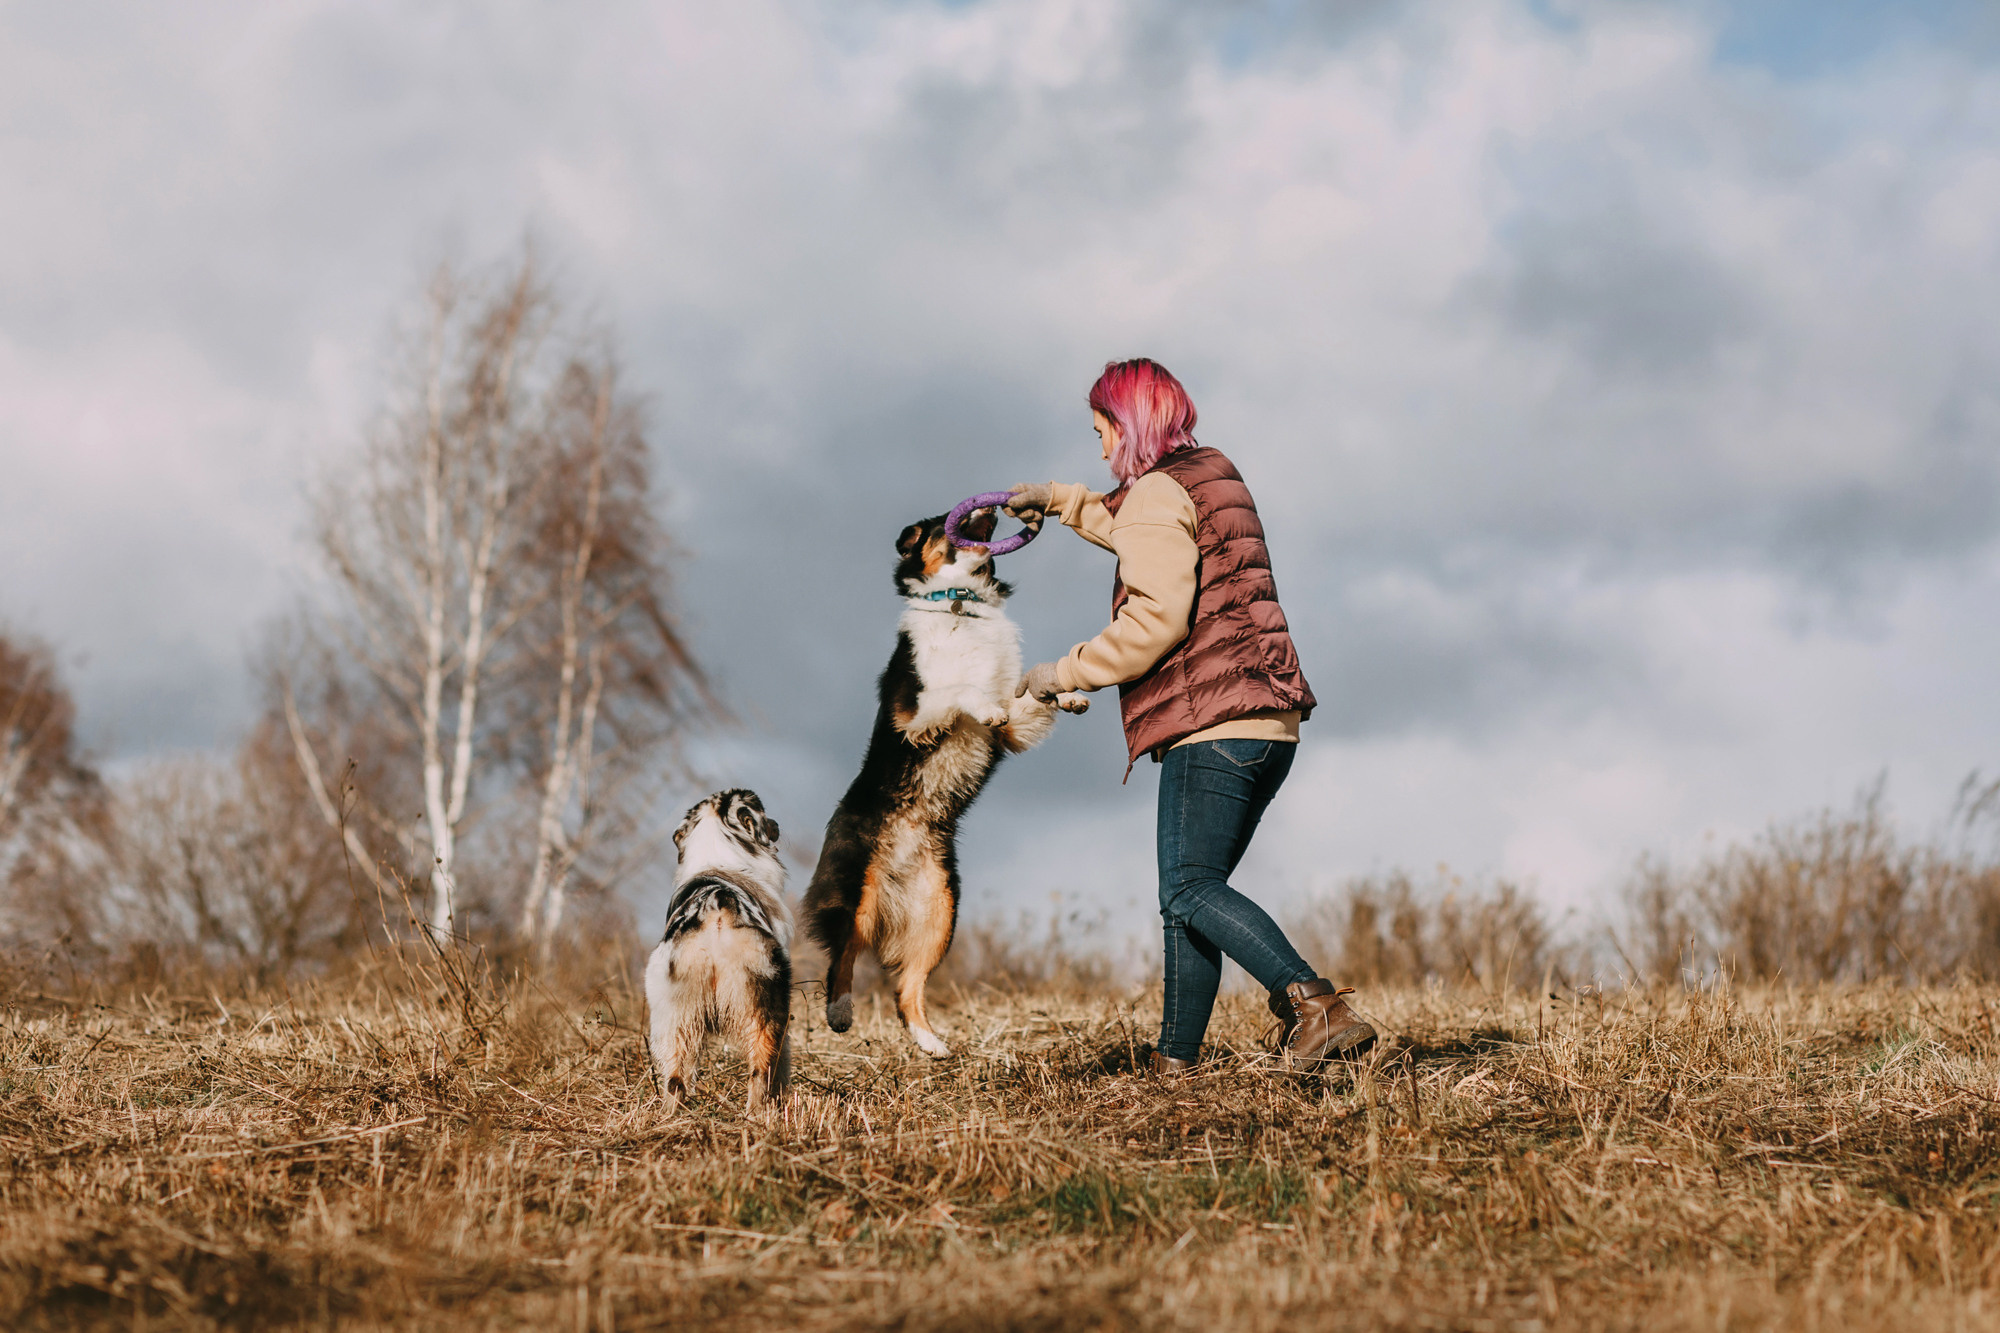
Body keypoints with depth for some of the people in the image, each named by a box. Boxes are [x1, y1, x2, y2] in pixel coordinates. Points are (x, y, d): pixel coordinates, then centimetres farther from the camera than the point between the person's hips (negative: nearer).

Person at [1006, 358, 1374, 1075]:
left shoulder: (1158, 492, -7)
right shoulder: (1215, 476, 23)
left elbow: (1155, 619, -18)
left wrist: (1066, 673, -9)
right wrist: (1061, 500, 53)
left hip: (1211, 725, -10)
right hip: (1270, 723, 10)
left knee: (1189, 889, -14)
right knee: (1193, 890, 11)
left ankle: (1312, 1001, -31)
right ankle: (1174, 1062, 11)